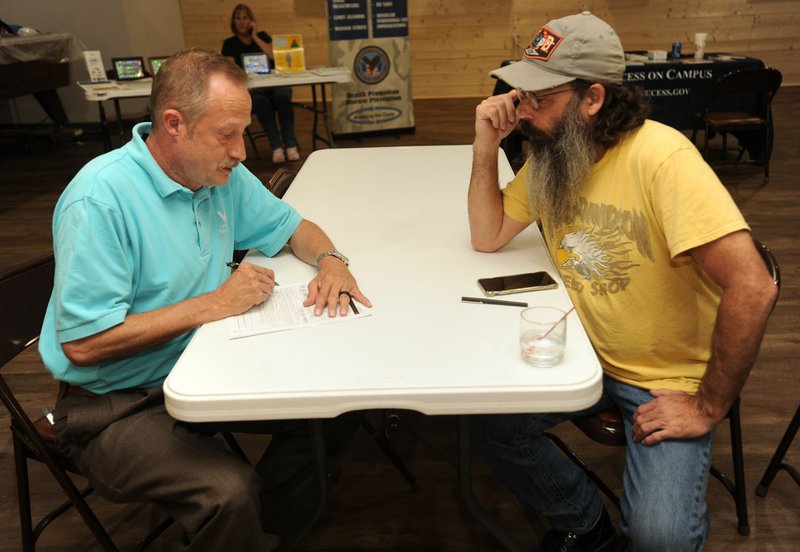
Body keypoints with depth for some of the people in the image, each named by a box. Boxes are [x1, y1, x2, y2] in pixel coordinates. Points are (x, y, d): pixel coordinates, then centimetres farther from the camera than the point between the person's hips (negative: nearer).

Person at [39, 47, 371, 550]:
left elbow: (290, 226, 13)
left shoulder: (222, 175, -1)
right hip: (118, 406, -7)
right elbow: (83, 343, -23)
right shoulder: (100, 199, -22)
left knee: (338, 401, -4)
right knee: (230, 493, -30)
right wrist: (213, 304, -23)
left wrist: (330, 260, -9)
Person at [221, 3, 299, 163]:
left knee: (282, 96, -34)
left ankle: (291, 145, -32)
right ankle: (276, 147, -34)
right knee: (260, 101, -36)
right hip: (250, 88, -1)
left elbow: (274, 56, -3)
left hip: (273, 82, 1)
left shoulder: (262, 36, 15)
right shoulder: (230, 43, 12)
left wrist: (255, 37, 0)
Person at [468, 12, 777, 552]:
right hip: (584, 357, 6)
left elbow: (751, 287, -30)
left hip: (668, 380, -5)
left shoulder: (660, 157, -26)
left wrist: (708, 408, -21)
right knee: (492, 423, -9)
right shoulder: (550, 155, -2)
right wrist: (487, 146, -10)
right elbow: (488, 237, 3)